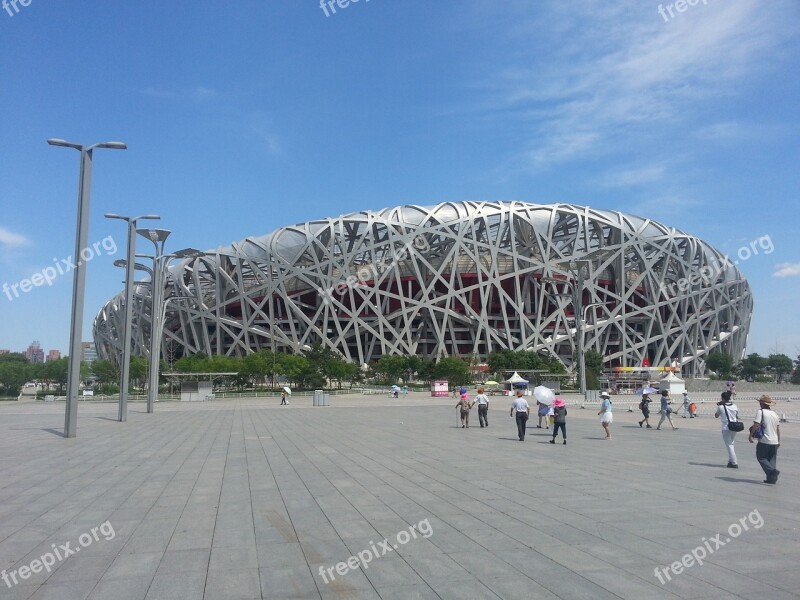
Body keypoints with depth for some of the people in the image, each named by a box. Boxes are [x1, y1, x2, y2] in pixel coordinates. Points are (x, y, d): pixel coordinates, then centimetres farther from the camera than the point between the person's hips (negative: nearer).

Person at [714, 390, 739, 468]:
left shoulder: (721, 407, -10)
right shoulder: (735, 406, 2)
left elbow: (716, 416, 7)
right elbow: (737, 417, 12)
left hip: (726, 428, -5)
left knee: (729, 445, 0)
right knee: (731, 444, 20)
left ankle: (734, 463, -2)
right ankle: (731, 460, 24)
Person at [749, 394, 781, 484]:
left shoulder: (761, 411, -8)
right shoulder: (775, 413, 11)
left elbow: (756, 425, -16)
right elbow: (778, 429, 14)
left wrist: (751, 435, -8)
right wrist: (779, 441, 20)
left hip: (764, 441, -6)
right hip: (774, 441, 6)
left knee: (761, 457, 2)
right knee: (772, 459, 12)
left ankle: (772, 471, -18)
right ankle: (772, 478, 9)